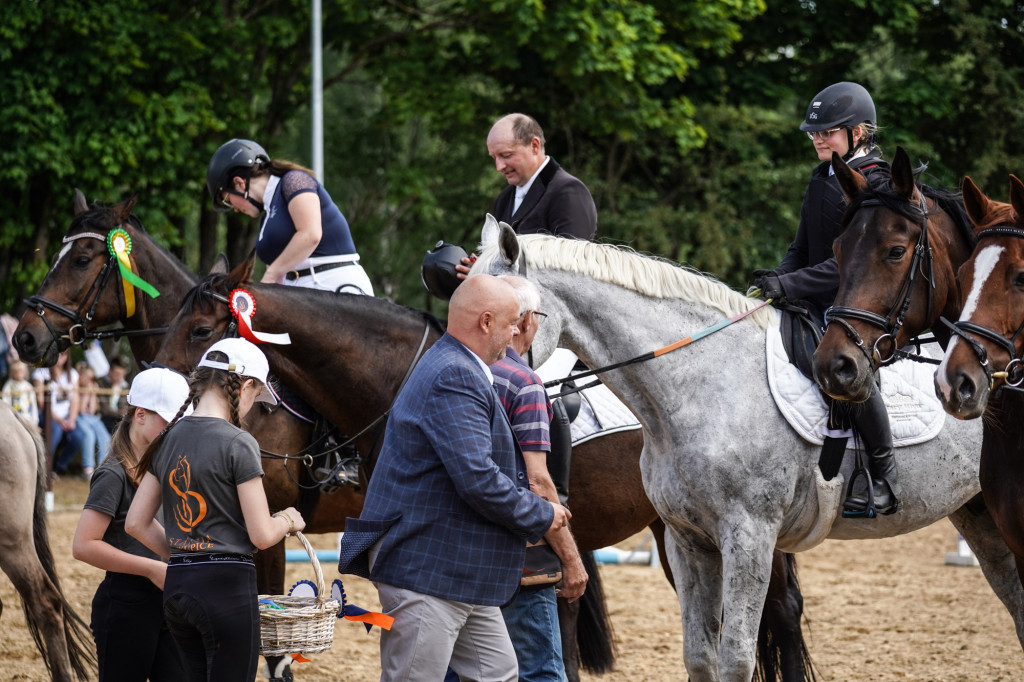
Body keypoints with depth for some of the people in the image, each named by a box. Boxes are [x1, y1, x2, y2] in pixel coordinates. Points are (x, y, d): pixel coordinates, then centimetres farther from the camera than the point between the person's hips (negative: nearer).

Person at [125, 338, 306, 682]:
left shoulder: (169, 439, 8)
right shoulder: (238, 443, -13)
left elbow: (136, 523, 12)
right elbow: (262, 535, -12)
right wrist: (288, 520, 8)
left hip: (177, 588, 7)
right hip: (227, 588, -7)